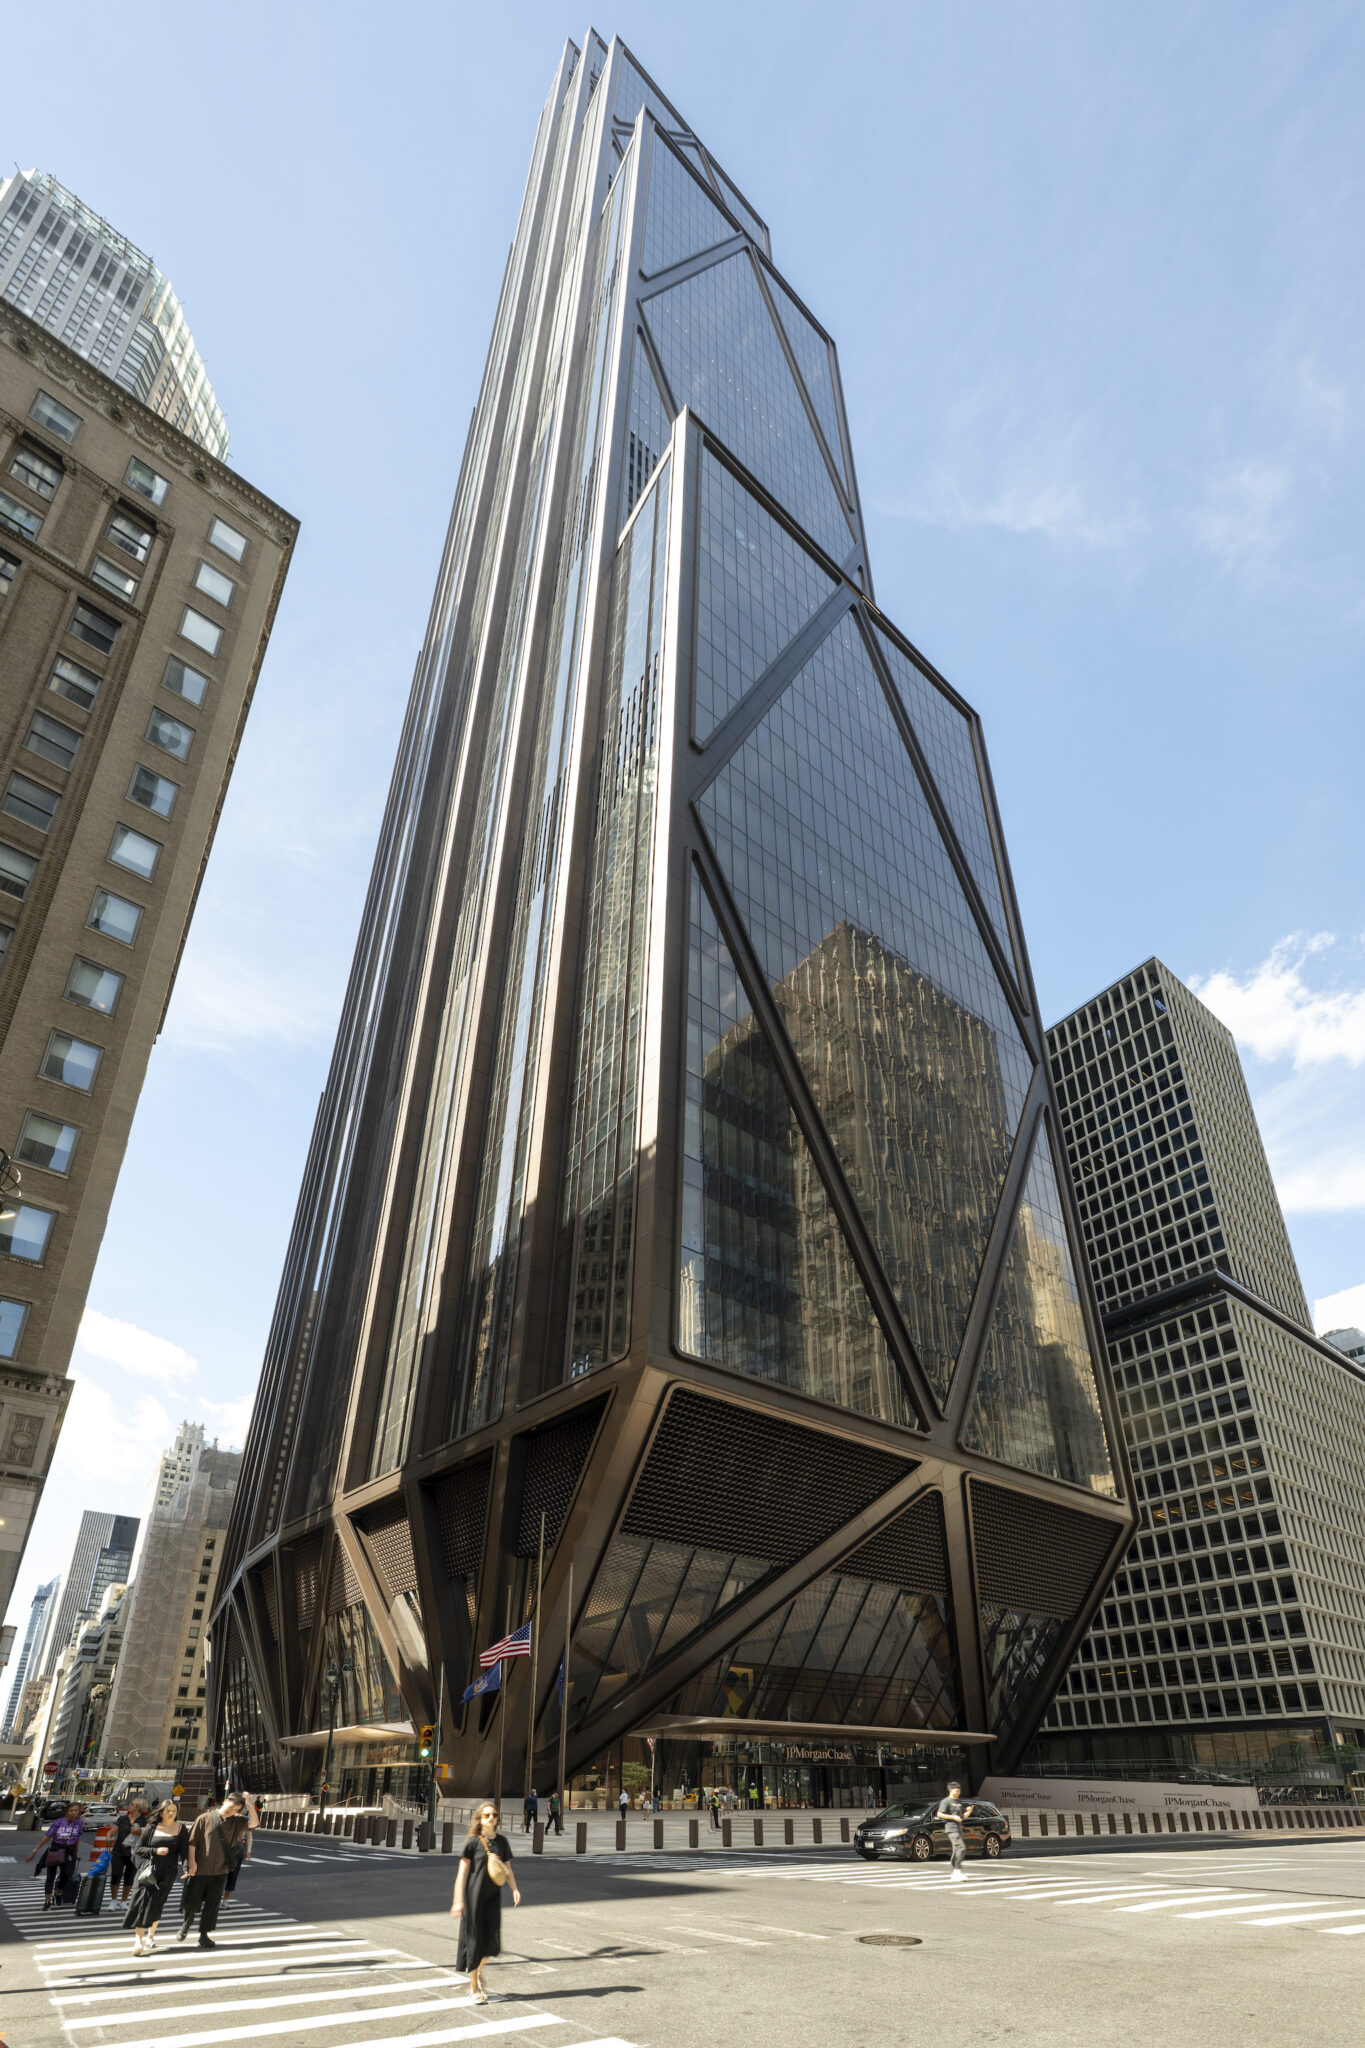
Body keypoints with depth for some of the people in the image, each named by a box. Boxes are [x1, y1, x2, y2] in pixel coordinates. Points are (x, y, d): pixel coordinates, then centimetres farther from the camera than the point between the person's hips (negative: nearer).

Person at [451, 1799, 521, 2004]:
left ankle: (479, 1970, 28)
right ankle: (475, 1989, 18)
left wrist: (514, 1890, -2)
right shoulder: (473, 1842, -8)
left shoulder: (502, 1841, 5)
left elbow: (507, 1869, 12)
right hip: (474, 1896, -4)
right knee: (474, 1939, 1)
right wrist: (458, 1900, -12)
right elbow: (462, 1872, -8)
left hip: (493, 1895, 4)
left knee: (493, 1941, -3)